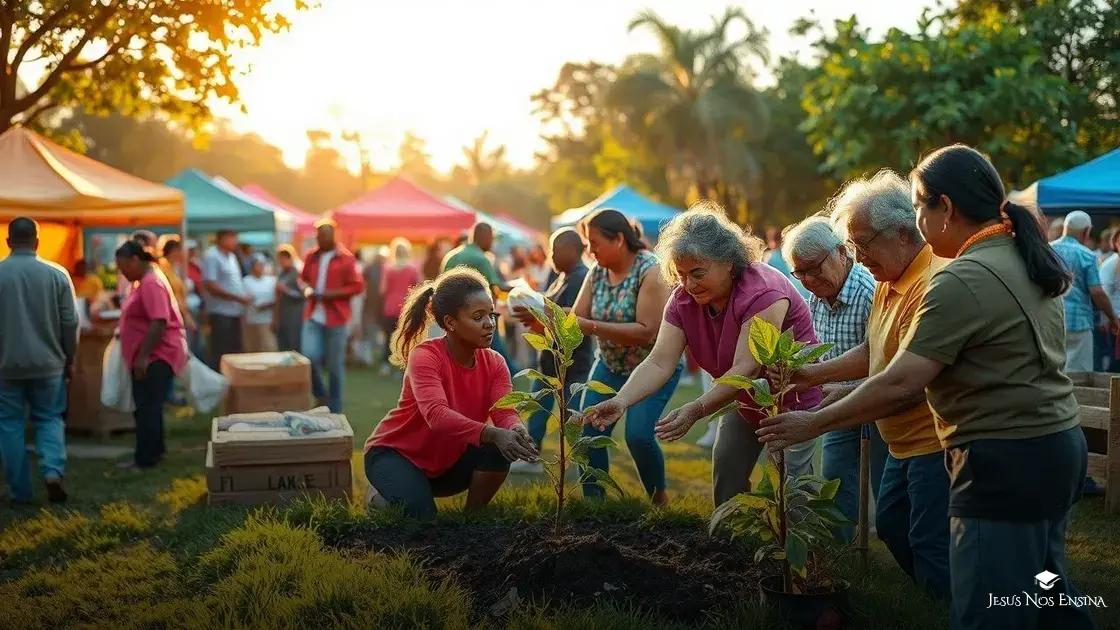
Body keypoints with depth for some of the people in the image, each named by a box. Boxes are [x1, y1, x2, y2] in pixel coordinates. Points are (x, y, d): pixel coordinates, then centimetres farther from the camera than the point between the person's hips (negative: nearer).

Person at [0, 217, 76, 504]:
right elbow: (70, 322, -2)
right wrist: (69, 359, 10)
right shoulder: (57, 274, -4)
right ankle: (53, 471, -9)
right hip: (47, 363, 1)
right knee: (49, 419, 13)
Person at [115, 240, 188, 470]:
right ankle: (154, 450, 24)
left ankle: (145, 458, -2)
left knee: (147, 408, -6)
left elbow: (159, 323, -26)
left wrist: (142, 356, -26)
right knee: (147, 407, 16)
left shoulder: (151, 284, -18)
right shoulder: (144, 281, 15)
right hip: (150, 356, 11)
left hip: (156, 356, -11)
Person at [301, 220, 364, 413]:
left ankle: (335, 409, 15)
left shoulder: (346, 258, -4)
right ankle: (320, 396, 15)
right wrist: (308, 289, 1)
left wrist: (332, 294, -15)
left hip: (335, 318, -4)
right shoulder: (311, 257, 11)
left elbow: (357, 286, -5)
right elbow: (303, 278, 24)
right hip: (313, 317, 4)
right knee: (310, 356, -10)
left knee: (335, 365, 4)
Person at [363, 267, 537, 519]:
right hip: (395, 453, -5)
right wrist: (493, 433, -56)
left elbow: (505, 413, -21)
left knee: (503, 447, -22)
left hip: (449, 461, 5)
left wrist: (517, 430, -47)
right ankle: (381, 495, 4)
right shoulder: (424, 356, -26)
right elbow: (437, 415, -42)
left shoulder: (494, 363, -8)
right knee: (421, 517, -31)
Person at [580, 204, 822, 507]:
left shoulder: (763, 291, -30)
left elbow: (747, 368, -37)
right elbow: (659, 363, -19)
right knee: (726, 486, 6)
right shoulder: (683, 300, -10)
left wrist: (695, 411, -47)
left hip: (794, 401, -6)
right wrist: (621, 401, -36)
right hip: (745, 403, 6)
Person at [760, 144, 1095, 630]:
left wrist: (814, 423, -10)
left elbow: (899, 385, -21)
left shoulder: (962, 282, -19)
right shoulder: (1027, 259, 10)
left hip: (1007, 463, -9)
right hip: (1058, 446, 9)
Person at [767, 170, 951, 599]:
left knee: (931, 550, -3)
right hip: (904, 443, 11)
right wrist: (813, 374, 2)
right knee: (890, 527, 20)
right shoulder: (889, 281, 8)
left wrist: (845, 399, -20)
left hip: (934, 442, -11)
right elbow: (873, 354, 14)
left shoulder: (932, 285, -25)